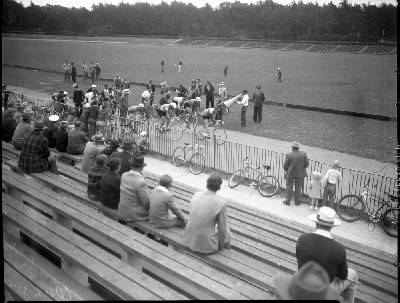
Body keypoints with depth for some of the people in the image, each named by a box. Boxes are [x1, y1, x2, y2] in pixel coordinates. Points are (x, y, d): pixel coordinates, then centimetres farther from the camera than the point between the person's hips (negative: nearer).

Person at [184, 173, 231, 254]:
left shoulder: (196, 195, -4)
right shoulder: (222, 203, -20)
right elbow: (222, 231, -14)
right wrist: (220, 246, 6)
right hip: (207, 245, -5)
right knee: (226, 232, 27)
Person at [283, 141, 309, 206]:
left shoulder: (289, 155, -19)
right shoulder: (303, 154, -12)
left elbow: (285, 166, -12)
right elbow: (306, 164, -5)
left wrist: (286, 170, 9)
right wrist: (302, 169, 13)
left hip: (290, 173, -2)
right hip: (300, 174, 2)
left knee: (289, 187, 13)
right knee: (298, 188, 15)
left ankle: (287, 201, 21)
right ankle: (297, 202, 22)